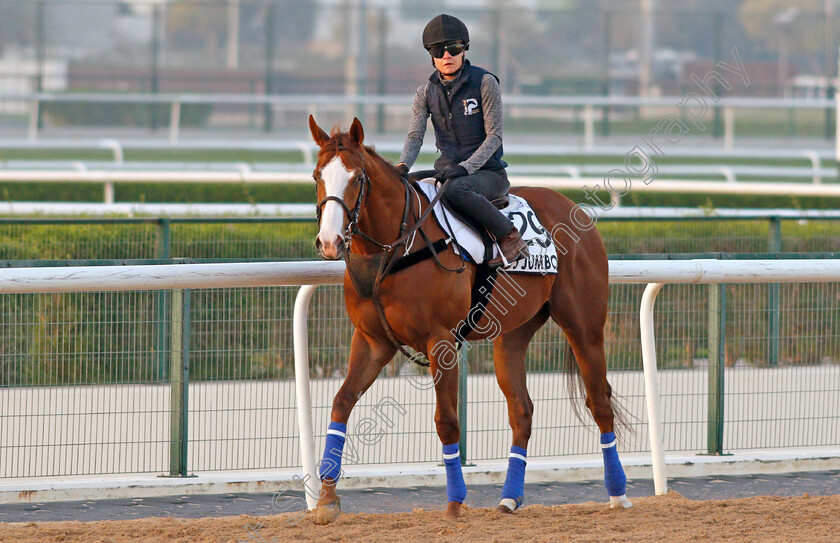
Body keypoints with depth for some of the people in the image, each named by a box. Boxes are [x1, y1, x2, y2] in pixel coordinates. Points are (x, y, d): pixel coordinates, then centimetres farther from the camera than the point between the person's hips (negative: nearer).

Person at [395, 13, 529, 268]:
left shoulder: (485, 83, -6)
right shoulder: (426, 93, 8)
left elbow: (494, 136, -9)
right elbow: (415, 136, -1)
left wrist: (465, 168, -23)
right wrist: (403, 166, -23)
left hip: (487, 173, -5)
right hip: (447, 173, 5)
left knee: (454, 189, -38)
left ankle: (509, 236, -28)